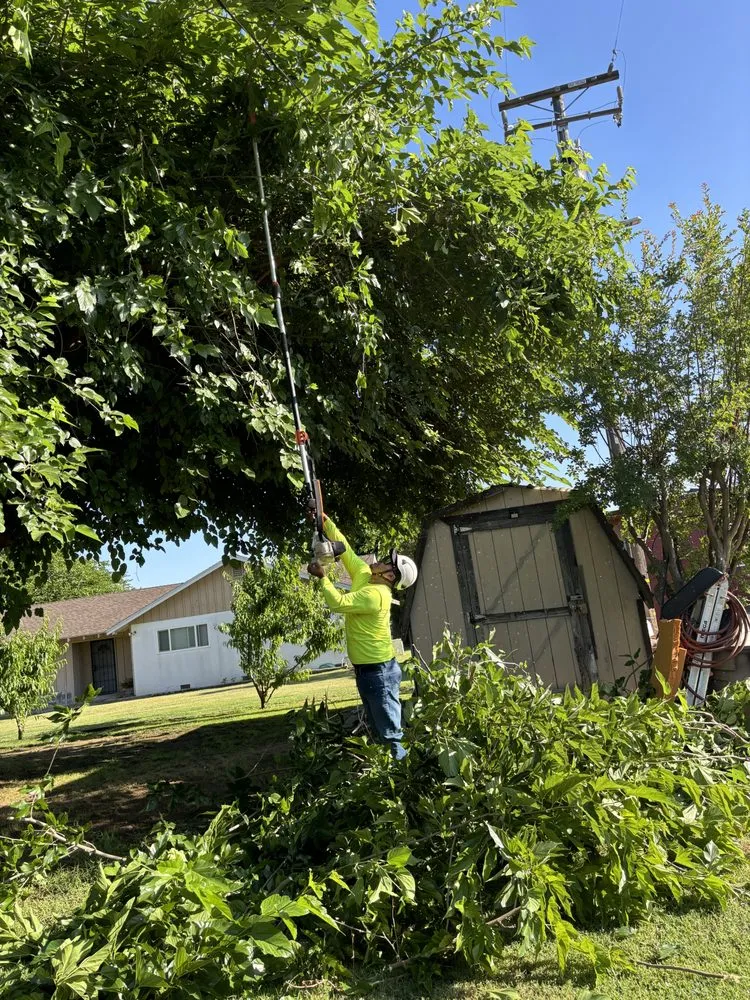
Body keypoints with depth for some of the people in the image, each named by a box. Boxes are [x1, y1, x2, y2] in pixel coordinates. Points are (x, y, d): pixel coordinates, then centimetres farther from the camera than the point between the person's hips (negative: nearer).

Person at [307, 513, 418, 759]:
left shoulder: (376, 595, -24)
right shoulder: (363, 574, 2)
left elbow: (338, 603, -28)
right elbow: (344, 548, 6)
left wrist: (322, 576, -17)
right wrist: (325, 521, 0)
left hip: (379, 669, -9)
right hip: (365, 667, 9)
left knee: (390, 730, -2)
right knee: (378, 728, 18)